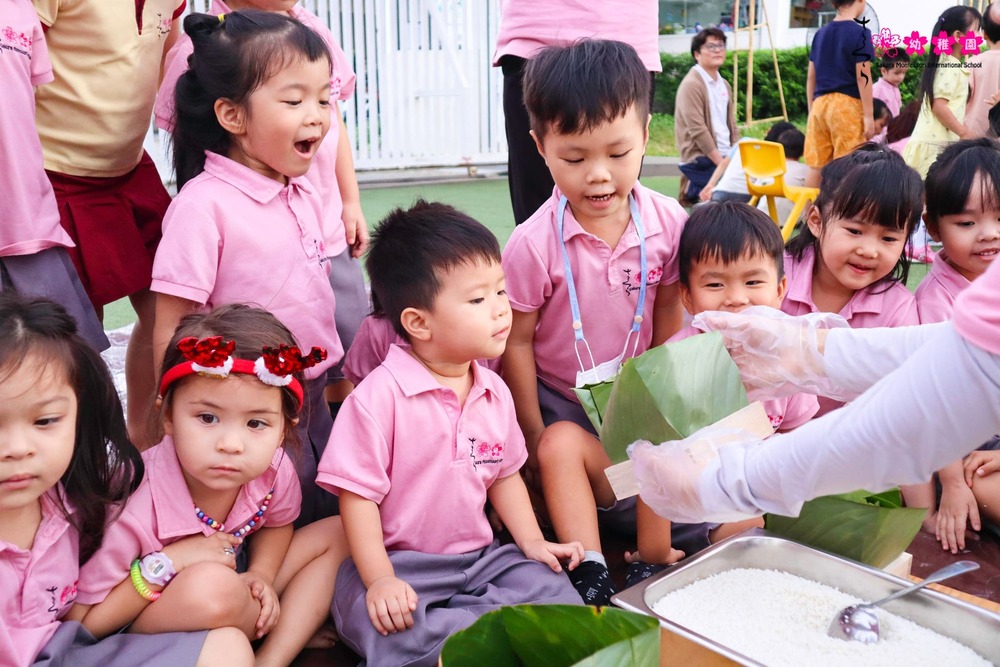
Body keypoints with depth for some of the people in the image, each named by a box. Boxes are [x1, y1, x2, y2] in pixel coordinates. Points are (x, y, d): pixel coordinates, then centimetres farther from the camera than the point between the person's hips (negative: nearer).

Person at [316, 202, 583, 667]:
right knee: (380, 623, -34)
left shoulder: (495, 393, 4)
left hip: (481, 557, 6)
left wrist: (532, 542, 5)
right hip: (401, 563, -5)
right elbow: (358, 495, -14)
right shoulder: (380, 395, -17)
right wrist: (380, 581, -20)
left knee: (552, 589, -13)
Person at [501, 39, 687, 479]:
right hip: (558, 405, -3)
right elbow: (517, 342, -15)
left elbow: (667, 307, 1)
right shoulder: (533, 245, -25)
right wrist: (534, 436, -9)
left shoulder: (669, 222, -15)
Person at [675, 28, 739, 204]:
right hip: (701, 160, -9)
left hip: (725, 156, 9)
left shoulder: (724, 85, 16)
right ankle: (694, 191, 0)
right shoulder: (691, 84, -11)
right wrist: (722, 163, -18)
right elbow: (698, 130, -18)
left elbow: (732, 126, 18)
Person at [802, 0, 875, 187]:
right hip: (847, 105, -5)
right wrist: (868, 115, -6)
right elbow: (863, 77, -9)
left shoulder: (820, 33, 12)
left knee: (815, 166, 6)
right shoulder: (860, 33, -5)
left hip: (820, 104, 6)